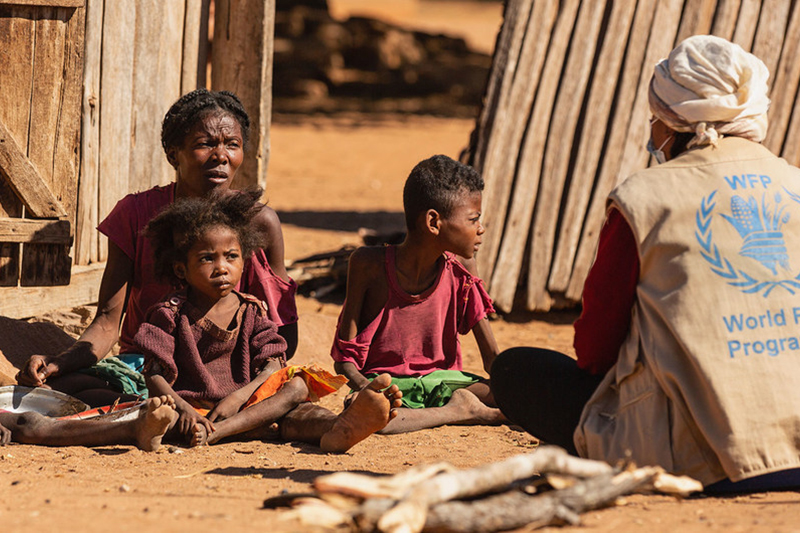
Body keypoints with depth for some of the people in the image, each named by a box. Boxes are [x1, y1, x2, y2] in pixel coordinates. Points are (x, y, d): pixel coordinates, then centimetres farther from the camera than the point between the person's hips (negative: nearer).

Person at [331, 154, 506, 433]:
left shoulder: (460, 270, 0)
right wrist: (363, 387, -28)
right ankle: (461, 411, -28)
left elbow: (491, 356, 4)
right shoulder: (370, 265, -10)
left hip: (442, 379, 3)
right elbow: (344, 358, -8)